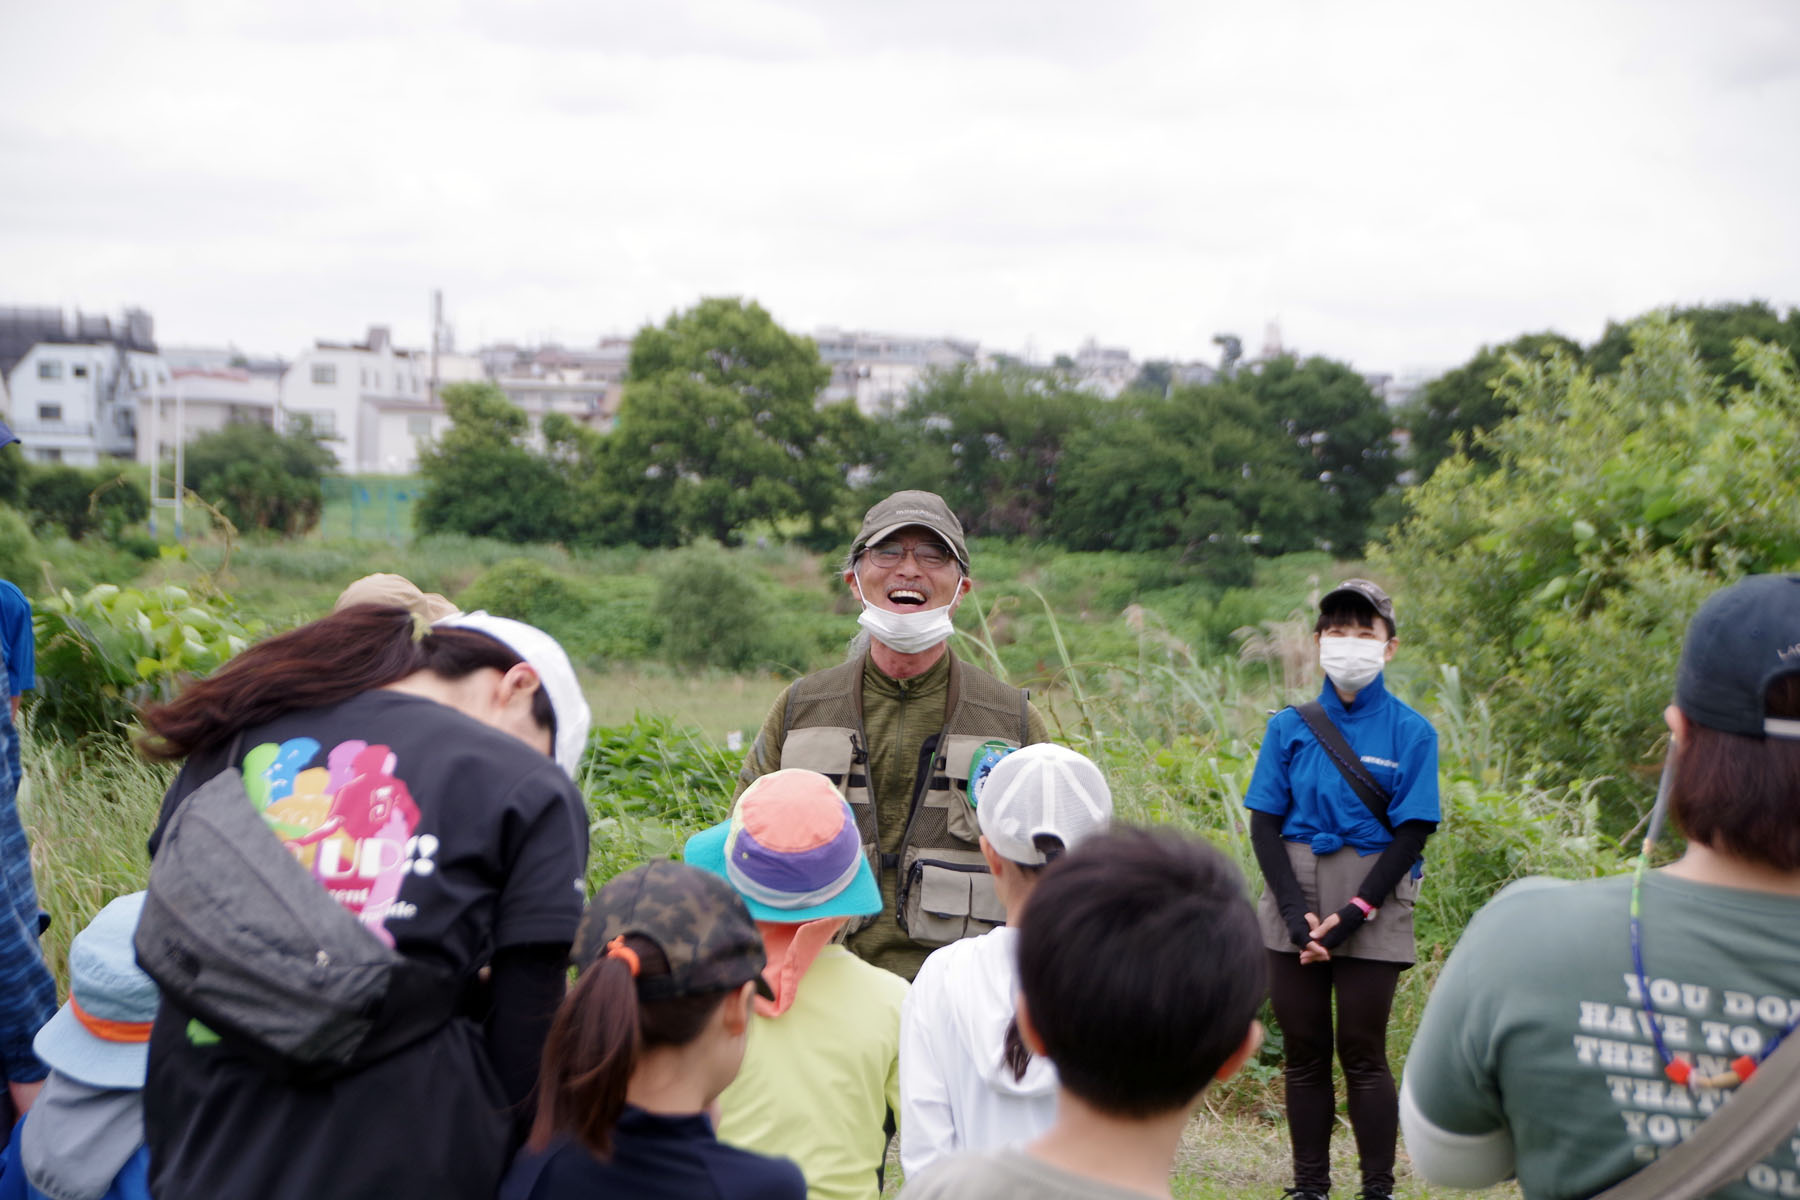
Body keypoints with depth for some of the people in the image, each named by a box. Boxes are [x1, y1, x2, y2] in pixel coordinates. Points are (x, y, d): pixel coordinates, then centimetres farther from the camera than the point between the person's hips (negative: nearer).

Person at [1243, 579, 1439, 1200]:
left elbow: (1412, 832, -4)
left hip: (1373, 903, -2)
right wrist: (1296, 912, -9)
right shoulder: (1290, 727, 5)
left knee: (1363, 1053, -1)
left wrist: (1354, 913, -12)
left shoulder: (1410, 732, -1)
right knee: (1303, 1050, 7)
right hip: (1294, 898, 3)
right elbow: (1264, 824, 3)